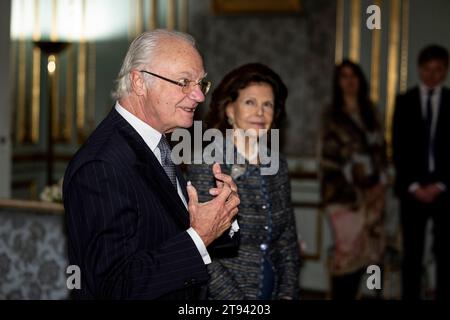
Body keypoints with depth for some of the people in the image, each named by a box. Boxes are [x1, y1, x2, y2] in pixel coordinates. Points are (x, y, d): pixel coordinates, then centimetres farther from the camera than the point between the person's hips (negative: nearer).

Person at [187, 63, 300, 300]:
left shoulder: (278, 166, 3)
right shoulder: (207, 166, -14)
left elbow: (288, 240, 8)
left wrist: (287, 293, -4)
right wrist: (240, 303, -18)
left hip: (273, 292, 5)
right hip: (221, 297, -5)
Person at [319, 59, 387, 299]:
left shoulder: (370, 112, 15)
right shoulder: (332, 115, 1)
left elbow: (380, 148, 16)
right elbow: (328, 157, -4)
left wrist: (379, 185, 6)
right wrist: (352, 191, -9)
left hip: (371, 191, 5)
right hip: (345, 192, -5)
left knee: (366, 249, 3)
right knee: (348, 249, -10)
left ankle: (350, 296, 13)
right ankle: (340, 297, -1)